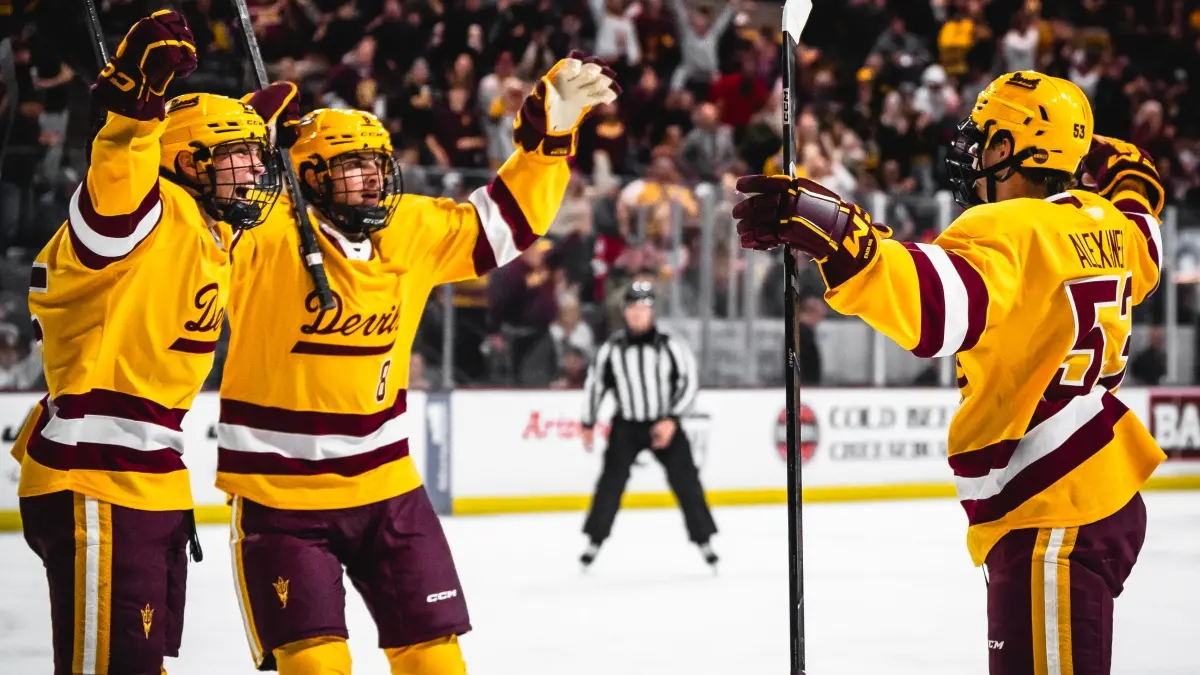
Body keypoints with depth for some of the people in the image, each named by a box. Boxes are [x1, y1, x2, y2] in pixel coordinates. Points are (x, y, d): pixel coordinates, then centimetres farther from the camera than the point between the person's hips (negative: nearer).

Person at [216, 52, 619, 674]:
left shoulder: (415, 232, 1)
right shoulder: (265, 238, -15)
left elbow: (506, 218, 11)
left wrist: (551, 129, 2)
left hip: (387, 488, 5)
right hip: (280, 499, -5)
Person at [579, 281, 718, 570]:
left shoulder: (670, 346, -8)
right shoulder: (612, 348, -3)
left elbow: (689, 381, -7)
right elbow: (595, 382, 7)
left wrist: (671, 420, -15)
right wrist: (588, 424, 10)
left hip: (665, 424, -1)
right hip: (626, 426, 1)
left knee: (685, 480, -3)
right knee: (611, 482, -6)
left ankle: (703, 542, 6)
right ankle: (594, 542, 4)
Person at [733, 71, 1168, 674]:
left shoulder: (1011, 232, -16)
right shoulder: (1104, 225, 10)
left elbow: (939, 302, -37)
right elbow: (1143, 237, 35)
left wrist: (836, 236, -44)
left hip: (1054, 521, -10)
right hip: (1103, 499, 10)